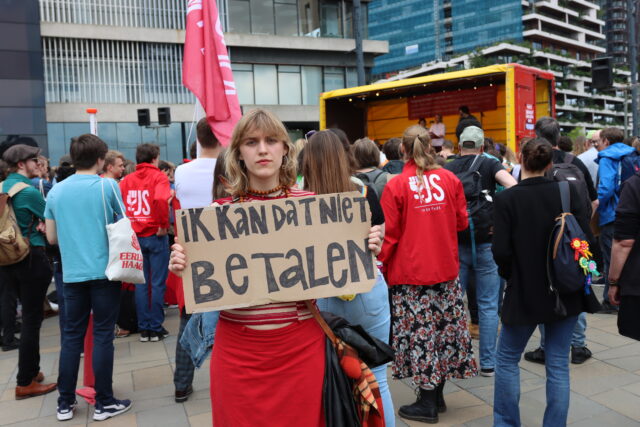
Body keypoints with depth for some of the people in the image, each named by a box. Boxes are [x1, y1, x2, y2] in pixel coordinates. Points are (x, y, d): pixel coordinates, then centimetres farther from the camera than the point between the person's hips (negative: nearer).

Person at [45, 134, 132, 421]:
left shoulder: (56, 191, 6)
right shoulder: (108, 186, -6)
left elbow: (52, 238, 11)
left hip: (72, 274, 4)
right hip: (104, 271, -4)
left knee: (71, 336, 12)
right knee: (102, 336, 2)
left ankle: (65, 403, 20)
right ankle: (104, 403, 10)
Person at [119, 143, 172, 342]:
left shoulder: (126, 180, 8)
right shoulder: (158, 176, -5)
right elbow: (161, 199, -24)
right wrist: (164, 225, -14)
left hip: (134, 236, 4)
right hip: (155, 236, -4)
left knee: (141, 283, 11)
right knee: (158, 283, 4)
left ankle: (143, 328, 16)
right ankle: (156, 328, 9)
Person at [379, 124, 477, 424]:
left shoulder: (396, 185, -12)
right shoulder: (449, 179, -1)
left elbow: (389, 234, -10)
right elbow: (462, 222, 7)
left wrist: (380, 267, 1)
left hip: (410, 273, -4)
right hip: (446, 268, 4)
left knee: (419, 332, 5)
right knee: (444, 328, 15)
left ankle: (427, 404, 15)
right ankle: (437, 396, 29)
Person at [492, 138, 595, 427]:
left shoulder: (506, 199, -13)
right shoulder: (567, 192, -5)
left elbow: (501, 251, -15)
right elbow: (586, 239, -5)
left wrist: (510, 274, 5)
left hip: (525, 292, -3)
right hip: (566, 291, 3)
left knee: (507, 359, 16)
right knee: (558, 364, 13)